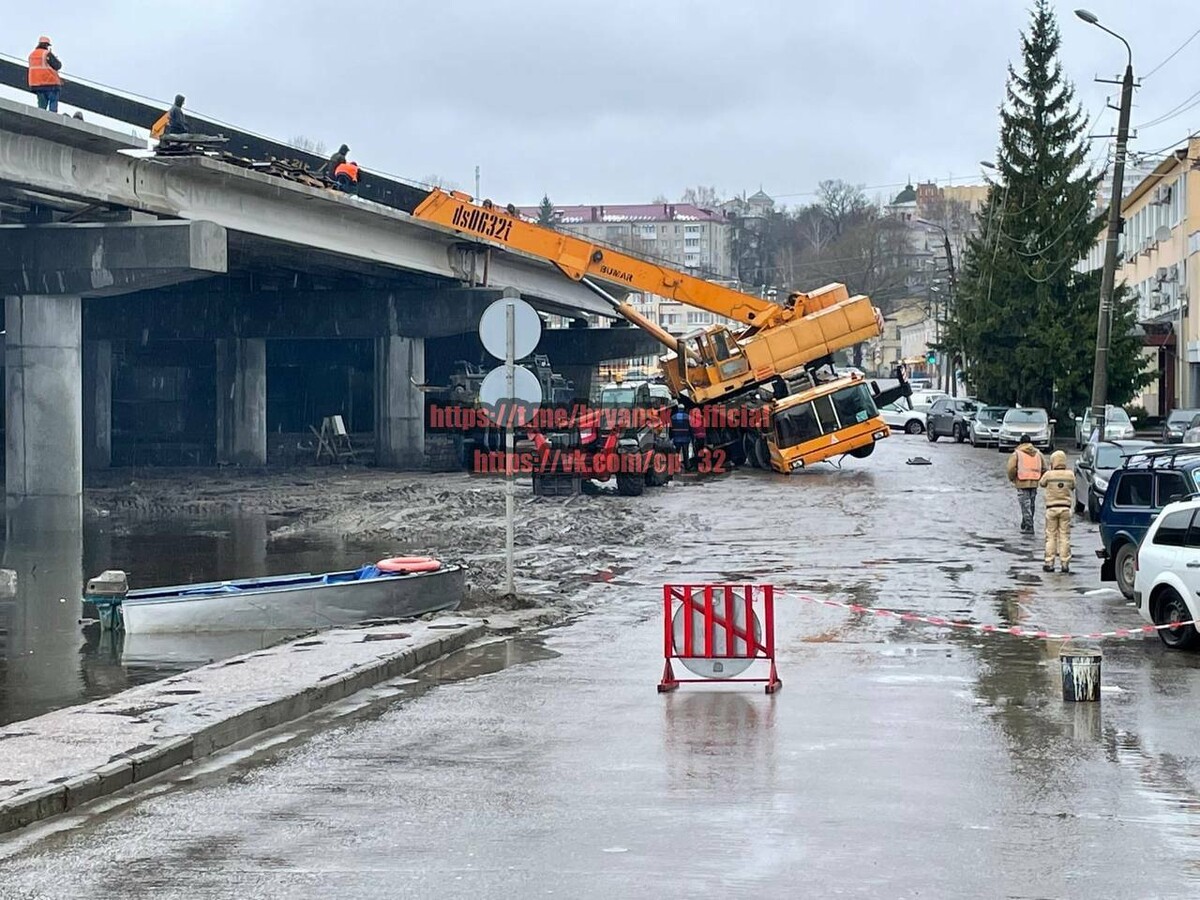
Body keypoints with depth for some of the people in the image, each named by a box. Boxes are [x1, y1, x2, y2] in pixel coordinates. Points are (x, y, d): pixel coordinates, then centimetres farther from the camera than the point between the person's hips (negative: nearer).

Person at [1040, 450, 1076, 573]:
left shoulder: (1049, 475, -9)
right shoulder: (1070, 475, -4)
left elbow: (1042, 484, 10)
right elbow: (1072, 487, 11)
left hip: (1051, 508, -1)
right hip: (1065, 508, 1)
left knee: (1051, 536, 6)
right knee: (1065, 537, 5)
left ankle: (1049, 563, 5)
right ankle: (1065, 564, 3)